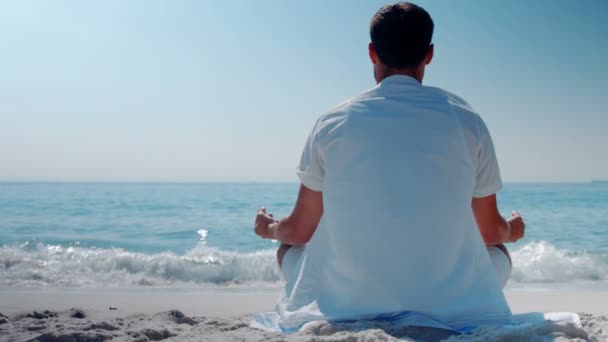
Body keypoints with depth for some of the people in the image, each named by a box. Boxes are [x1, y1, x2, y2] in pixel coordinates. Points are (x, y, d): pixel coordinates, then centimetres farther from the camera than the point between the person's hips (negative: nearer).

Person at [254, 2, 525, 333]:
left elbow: (300, 231, 7)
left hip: (346, 306, 0)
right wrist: (512, 230, 35)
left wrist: (270, 229, 32)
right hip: (450, 309, 1)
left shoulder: (332, 123, -1)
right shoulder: (466, 120, 0)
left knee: (288, 248, 29)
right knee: (498, 252, 31)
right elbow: (490, 232, 9)